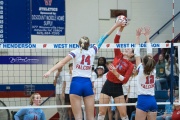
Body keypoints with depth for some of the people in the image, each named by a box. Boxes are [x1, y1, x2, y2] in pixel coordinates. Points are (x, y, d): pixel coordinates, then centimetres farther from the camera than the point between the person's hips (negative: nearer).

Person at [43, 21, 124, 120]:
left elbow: (62, 62, -11)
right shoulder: (92, 52, 8)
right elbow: (103, 38, 16)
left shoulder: (76, 52, 1)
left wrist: (50, 71, -19)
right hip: (88, 84, 2)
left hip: (76, 83, -2)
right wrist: (115, 26, 24)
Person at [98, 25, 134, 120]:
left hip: (117, 88, -2)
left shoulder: (130, 65, -4)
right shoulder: (118, 55, 5)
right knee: (102, 112, 0)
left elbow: (125, 80, -12)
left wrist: (115, 73, -25)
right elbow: (116, 41, -4)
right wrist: (121, 28, -15)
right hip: (108, 85, 2)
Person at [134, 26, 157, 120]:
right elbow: (150, 54, 11)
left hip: (143, 100, -5)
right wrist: (147, 36, 18)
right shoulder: (153, 70, 3)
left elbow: (137, 54, -2)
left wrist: (138, 37, 4)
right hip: (152, 101, 5)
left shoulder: (141, 70, -7)